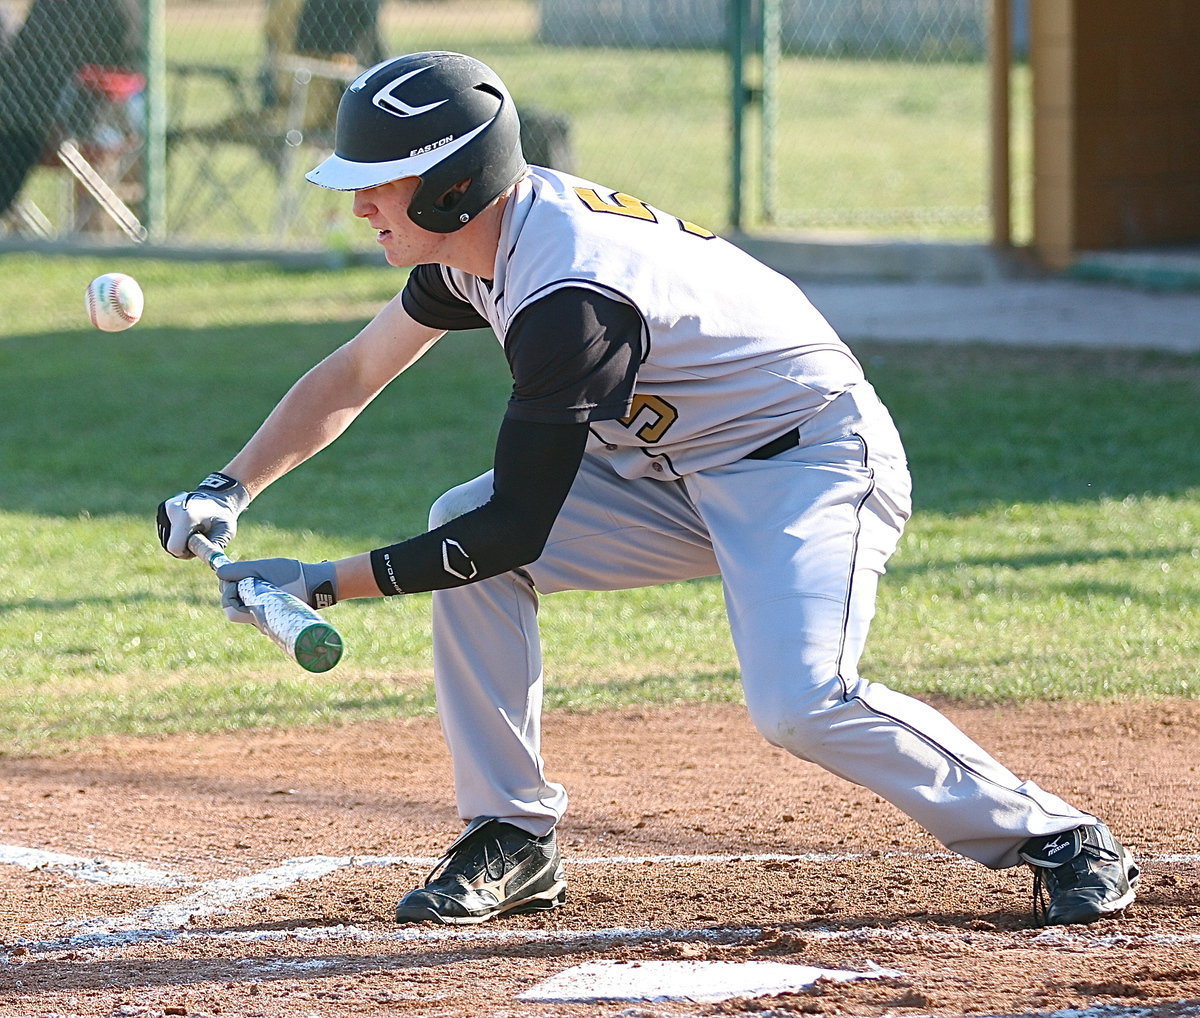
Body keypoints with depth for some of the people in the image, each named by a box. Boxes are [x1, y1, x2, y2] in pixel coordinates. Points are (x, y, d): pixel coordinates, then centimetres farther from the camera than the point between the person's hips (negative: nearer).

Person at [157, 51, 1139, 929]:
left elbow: (517, 532, -29)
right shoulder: (485, 235, -4)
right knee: (463, 536, -6)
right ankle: (513, 839, 1)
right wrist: (230, 490, -3)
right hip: (681, 467, 9)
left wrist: (324, 584, -25)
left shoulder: (568, 295, -32)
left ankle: (1056, 838, -11)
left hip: (816, 465, -9)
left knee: (799, 704, -29)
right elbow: (356, 373, 10)